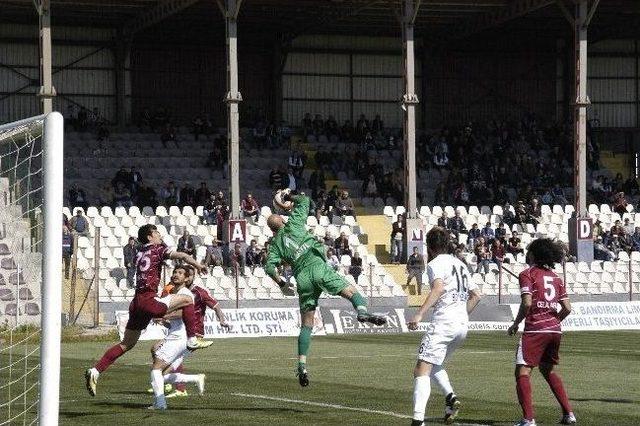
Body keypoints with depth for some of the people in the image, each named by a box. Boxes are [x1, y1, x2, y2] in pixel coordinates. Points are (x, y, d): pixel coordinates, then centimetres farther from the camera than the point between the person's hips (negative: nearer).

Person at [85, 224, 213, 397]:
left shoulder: (139, 254, 23)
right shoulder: (158, 249, 2)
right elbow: (181, 256, -9)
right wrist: (198, 265, 0)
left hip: (137, 302, 8)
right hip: (149, 300, -8)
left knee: (126, 344, 14)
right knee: (187, 300, 0)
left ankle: (95, 371, 7)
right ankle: (192, 340, -4)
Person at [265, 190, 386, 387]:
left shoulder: (275, 244, 17)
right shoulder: (293, 224, 13)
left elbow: (270, 267, 4)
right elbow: (304, 201, 22)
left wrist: (281, 284, 16)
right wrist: (289, 196, 37)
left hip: (302, 278, 2)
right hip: (317, 267, -2)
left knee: (306, 324, 7)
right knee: (351, 291, -5)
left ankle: (302, 366, 0)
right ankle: (362, 310, -42)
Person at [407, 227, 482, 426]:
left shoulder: (435, 264, -3)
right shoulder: (459, 264, 20)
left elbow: (439, 288, -23)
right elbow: (476, 295, 24)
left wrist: (419, 315, -27)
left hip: (444, 322, -8)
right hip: (463, 325, 8)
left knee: (421, 370, -10)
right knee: (434, 365, 25)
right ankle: (450, 396, 1)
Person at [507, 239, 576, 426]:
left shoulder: (527, 274, -2)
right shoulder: (555, 278, 16)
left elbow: (527, 303, -14)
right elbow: (567, 308, 10)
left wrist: (516, 324, -1)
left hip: (535, 330, -7)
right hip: (555, 330, 7)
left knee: (522, 372, -6)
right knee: (548, 370, 23)